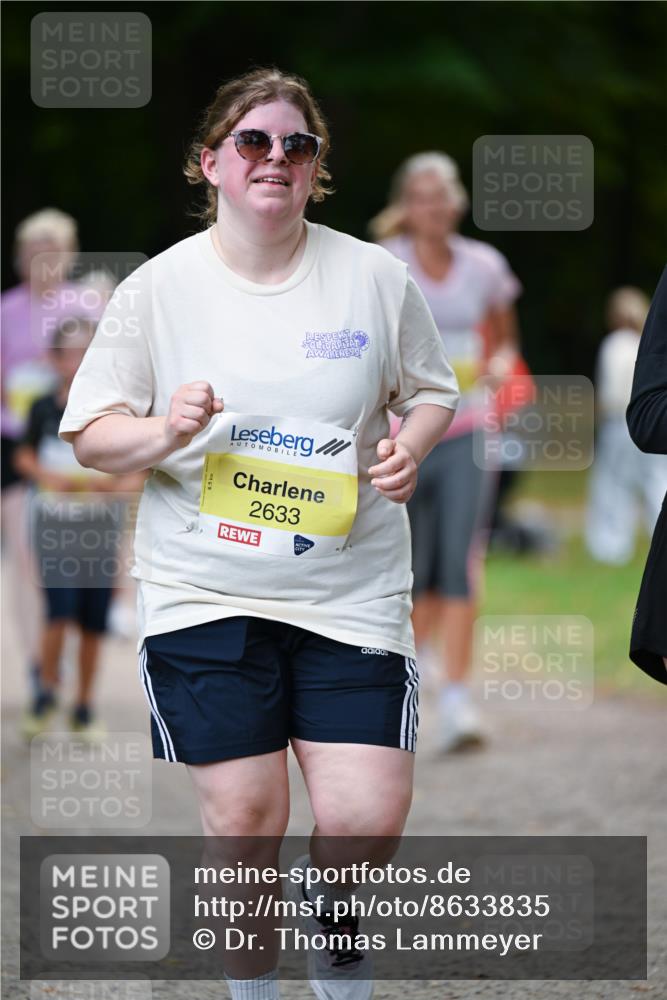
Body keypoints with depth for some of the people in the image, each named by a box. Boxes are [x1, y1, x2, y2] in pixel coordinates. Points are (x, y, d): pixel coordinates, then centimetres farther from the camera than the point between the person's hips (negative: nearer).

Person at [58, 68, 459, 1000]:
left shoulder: (378, 278, 2)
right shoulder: (158, 287, 0)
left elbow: (430, 392, 15)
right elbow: (91, 435, 4)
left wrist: (409, 449, -6)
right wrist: (164, 434, -16)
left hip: (351, 593, 1)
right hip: (204, 595, -1)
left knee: (367, 819, -9)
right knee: (244, 821, -2)